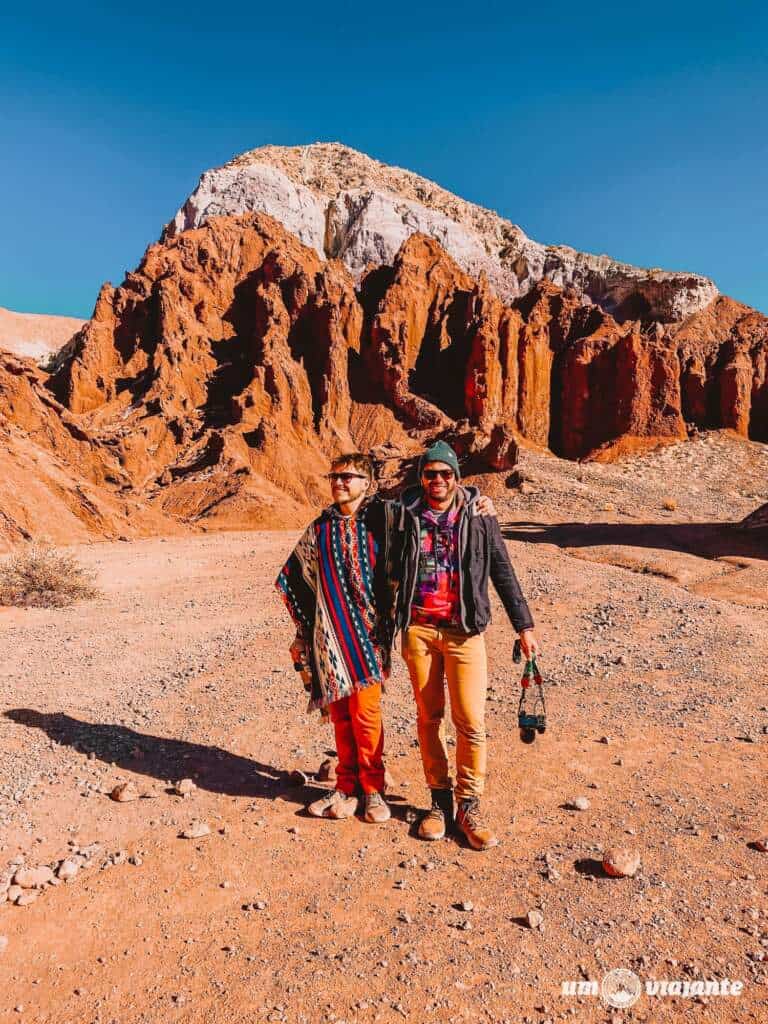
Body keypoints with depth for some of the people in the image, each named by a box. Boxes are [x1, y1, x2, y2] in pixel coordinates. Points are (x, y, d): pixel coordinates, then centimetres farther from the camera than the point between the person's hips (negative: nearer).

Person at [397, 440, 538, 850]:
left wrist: (524, 626, 4)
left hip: (464, 630, -1)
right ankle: (439, 799, 24)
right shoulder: (406, 514, 3)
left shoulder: (479, 516, 1)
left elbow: (503, 574, 5)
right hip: (418, 628, 1)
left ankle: (468, 807, 14)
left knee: (470, 721, -2)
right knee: (428, 717, 9)